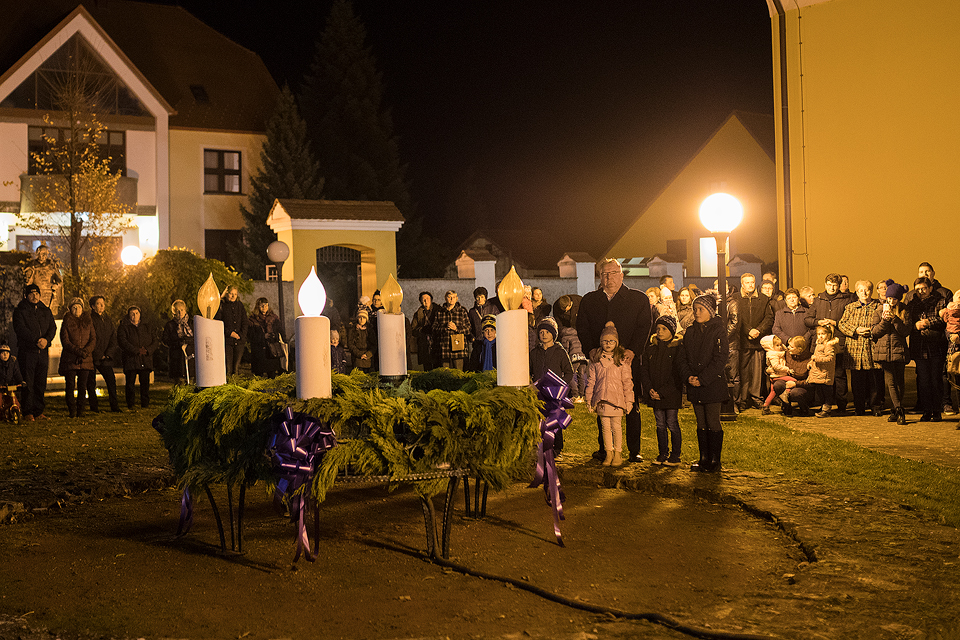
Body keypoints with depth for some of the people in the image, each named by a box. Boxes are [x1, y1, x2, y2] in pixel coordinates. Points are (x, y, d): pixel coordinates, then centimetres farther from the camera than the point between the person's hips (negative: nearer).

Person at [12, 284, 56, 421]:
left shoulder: (45, 311, 15)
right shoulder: (20, 311, 1)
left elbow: (52, 327, 7)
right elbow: (20, 329, -12)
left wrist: (46, 339, -14)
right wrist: (36, 341, -22)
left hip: (43, 351, 4)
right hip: (27, 351, -4)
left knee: (41, 383, 6)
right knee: (28, 383, -5)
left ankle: (39, 412, 11)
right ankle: (28, 413, -2)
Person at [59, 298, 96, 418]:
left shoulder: (88, 322, 13)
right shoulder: (67, 322, 4)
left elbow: (93, 339, 8)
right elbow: (65, 341, -4)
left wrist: (86, 351, -11)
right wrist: (78, 351, -14)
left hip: (86, 358, 2)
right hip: (70, 358, -2)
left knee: (82, 385, -2)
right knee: (70, 385, -5)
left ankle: (80, 410, 4)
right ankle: (72, 411, -1)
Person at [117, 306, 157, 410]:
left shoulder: (146, 327, 18)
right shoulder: (123, 327, 5)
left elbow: (154, 341, 11)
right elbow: (123, 342, -9)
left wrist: (147, 350, -9)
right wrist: (137, 350, -17)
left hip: (145, 359, 3)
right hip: (130, 359, -3)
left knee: (145, 382, 0)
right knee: (130, 383, -4)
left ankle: (145, 404, 6)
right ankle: (130, 405, 2)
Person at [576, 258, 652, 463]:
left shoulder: (639, 299, 6)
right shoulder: (589, 300, 13)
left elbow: (644, 327, -1)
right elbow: (582, 328, 9)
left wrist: (632, 351, -14)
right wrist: (591, 350, -8)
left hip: (628, 360, -2)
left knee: (631, 407, 0)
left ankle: (634, 450, 5)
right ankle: (604, 448, 14)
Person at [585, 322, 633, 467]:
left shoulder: (622, 359, 0)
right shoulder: (595, 359, 6)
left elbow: (627, 381, 1)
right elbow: (591, 380, 10)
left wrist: (628, 401, -2)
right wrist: (589, 400, 8)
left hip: (617, 398, -2)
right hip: (601, 398, 2)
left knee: (616, 426, 2)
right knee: (605, 426, 8)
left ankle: (617, 454, 14)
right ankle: (608, 453, 18)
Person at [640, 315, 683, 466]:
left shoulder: (677, 349, -7)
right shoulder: (651, 349, 9)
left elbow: (677, 376, -11)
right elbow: (644, 370, 8)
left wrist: (662, 392, -15)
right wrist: (649, 389, -7)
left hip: (672, 395, -5)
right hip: (655, 395, 5)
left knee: (672, 424, -1)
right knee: (660, 424, 10)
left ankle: (675, 456, 7)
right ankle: (662, 454, 19)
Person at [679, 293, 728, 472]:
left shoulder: (719, 331, -6)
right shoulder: (690, 332, 12)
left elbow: (719, 360, -13)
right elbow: (683, 358, 10)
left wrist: (702, 379, -17)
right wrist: (688, 377, -8)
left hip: (713, 385, -5)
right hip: (694, 387, 5)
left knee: (713, 424, -1)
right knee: (701, 424, 11)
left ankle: (715, 460, 6)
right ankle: (703, 458, 18)